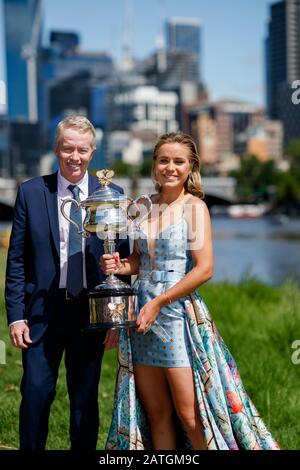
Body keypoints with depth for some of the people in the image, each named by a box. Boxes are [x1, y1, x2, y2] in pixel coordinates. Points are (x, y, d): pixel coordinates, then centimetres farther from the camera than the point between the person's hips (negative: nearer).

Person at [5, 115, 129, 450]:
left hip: (92, 311, 1)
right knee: (35, 395, -1)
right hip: (43, 311, -1)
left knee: (85, 400, 9)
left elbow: (122, 258, 6)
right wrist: (16, 316, -4)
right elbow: (16, 260, 2)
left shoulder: (112, 195, 3)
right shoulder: (31, 193, 1)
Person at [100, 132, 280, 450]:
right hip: (142, 314, 5)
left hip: (178, 314, -5)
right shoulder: (146, 206, 11)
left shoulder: (194, 206, -6)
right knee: (156, 414, 9)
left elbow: (204, 269, -13)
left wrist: (159, 302, -14)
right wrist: (121, 266, -2)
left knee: (189, 414, -4)